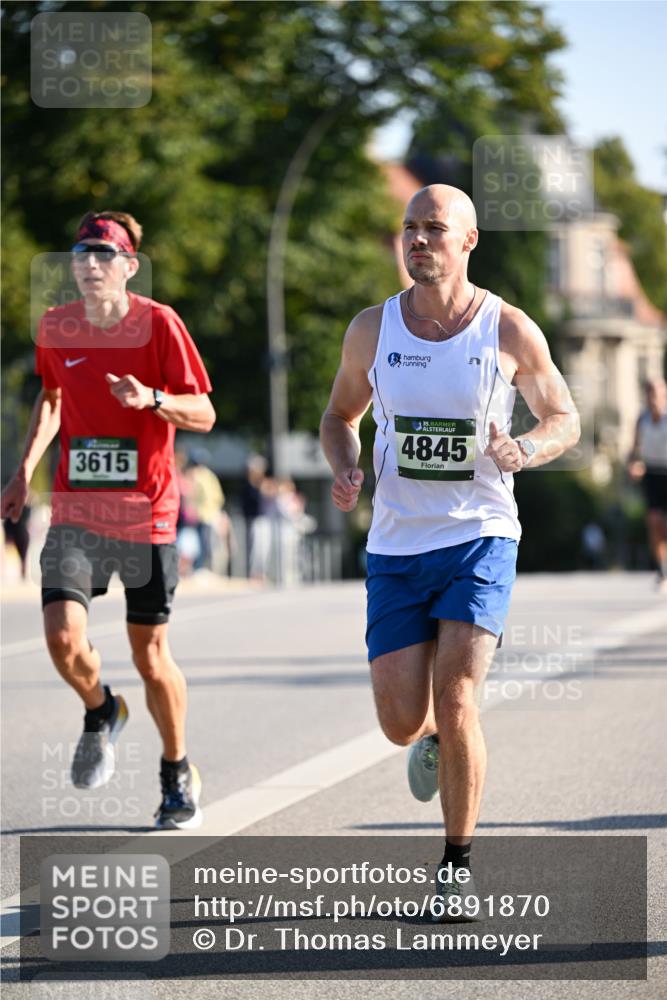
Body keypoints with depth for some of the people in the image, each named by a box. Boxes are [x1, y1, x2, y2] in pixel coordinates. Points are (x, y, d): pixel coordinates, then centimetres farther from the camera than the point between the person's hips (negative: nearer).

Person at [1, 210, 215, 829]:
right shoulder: (55, 327, 3)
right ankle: (101, 713, 18)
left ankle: (178, 771, 27)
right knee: (62, 637, -16)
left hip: (146, 515, -2)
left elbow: (204, 414, -6)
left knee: (150, 654, 4)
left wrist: (153, 399, -26)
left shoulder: (158, 323, -8)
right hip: (75, 512, 3)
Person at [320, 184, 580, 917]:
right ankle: (434, 737, 38)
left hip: (480, 538, -2)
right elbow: (341, 415, 17)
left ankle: (458, 864, 2)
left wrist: (523, 452, -14)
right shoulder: (372, 330, 2)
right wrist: (343, 471, -4)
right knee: (402, 722, -2)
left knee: (455, 702, -16)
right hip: (396, 548, 2)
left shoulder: (509, 331, -4)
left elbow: (564, 419, 8)